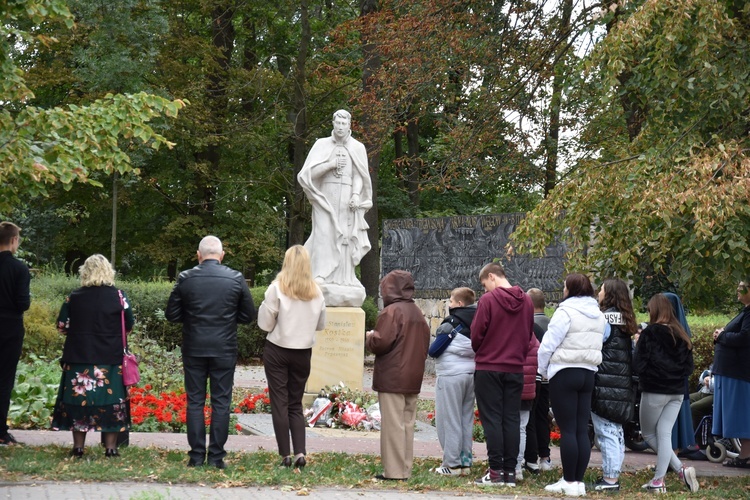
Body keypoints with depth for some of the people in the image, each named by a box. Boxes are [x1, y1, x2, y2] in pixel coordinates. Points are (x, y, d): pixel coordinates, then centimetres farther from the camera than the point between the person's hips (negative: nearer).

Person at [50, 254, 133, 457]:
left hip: (79, 357, 1)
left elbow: (62, 326, 2)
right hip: (111, 358, -1)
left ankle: (78, 447, 11)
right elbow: (129, 326, 2)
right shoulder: (118, 296, -5)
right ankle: (110, 447, 8)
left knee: (78, 398, 8)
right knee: (110, 399, 6)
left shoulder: (74, 297, -2)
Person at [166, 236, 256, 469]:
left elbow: (172, 314, -1)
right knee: (221, 403, 5)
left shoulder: (185, 278, -5)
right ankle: (216, 456, 4)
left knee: (195, 402, 7)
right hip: (224, 350, 0)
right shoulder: (236, 279, -3)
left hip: (194, 349, 0)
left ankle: (196, 455, 7)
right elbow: (249, 315, 3)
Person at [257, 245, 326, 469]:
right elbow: (321, 324, 11)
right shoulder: (316, 292, -1)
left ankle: (285, 455, 0)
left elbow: (265, 324, -9)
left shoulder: (277, 288, -12)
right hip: (303, 352, 3)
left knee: (280, 403, 4)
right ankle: (300, 452, -4)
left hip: (277, 350, -3)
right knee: (296, 404, 12)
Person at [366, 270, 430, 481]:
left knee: (393, 424, -5)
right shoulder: (418, 313, 14)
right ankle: (405, 469, 14)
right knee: (407, 423, 11)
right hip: (414, 378, 8)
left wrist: (369, 337, 2)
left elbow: (381, 342, -17)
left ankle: (394, 470, -5)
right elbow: (425, 343, 18)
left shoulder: (391, 311, -12)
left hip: (391, 379, -8)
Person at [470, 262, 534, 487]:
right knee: (512, 419, 8)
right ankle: (511, 472, 8)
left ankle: (496, 471, -2)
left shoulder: (488, 300, -12)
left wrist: (479, 352, 10)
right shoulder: (526, 301, 5)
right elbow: (529, 335, 10)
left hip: (489, 368, -5)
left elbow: (476, 334, -9)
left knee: (492, 419, 0)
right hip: (516, 368, 5)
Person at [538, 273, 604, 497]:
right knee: (582, 430, 7)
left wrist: (543, 370, 4)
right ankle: (579, 481, 8)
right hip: (588, 374, 7)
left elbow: (548, 345, -11)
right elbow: (598, 345, 11)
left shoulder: (566, 312, -13)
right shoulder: (598, 315, 10)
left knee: (567, 430, -4)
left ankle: (569, 482, -2)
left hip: (564, 373, -7)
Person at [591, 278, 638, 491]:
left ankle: (610, 478, -7)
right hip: (623, 385, 9)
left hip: (605, 385, -9)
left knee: (606, 431, -6)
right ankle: (613, 475, 17)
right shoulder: (626, 320, 15)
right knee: (615, 431, 12)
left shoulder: (605, 318, -11)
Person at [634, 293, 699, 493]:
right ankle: (658, 480, -2)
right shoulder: (681, 335, 5)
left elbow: (638, 365, -15)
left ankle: (680, 469, 1)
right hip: (677, 392, 5)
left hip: (654, 391, -5)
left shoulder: (649, 333, -13)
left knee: (648, 434, 10)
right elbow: (689, 366, 8)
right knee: (664, 434, 7)